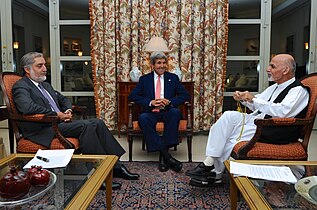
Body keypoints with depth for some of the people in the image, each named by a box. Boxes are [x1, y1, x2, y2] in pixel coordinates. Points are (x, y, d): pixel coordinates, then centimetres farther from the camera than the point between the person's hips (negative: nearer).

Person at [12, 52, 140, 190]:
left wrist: (68, 110, 8)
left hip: (60, 122, 8)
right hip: (44, 130, -8)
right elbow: (28, 107, -23)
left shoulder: (45, 85, 23)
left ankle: (115, 166, -9)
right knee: (86, 126, -28)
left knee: (97, 123, -10)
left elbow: (63, 99, 31)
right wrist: (56, 114, -17)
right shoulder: (20, 87, -4)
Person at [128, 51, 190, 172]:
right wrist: (150, 102, -12)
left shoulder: (173, 78, 14)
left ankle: (163, 155, -31)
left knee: (176, 112, -34)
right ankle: (166, 155, -33)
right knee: (142, 118, -34)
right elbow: (132, 96, 3)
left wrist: (170, 102, -11)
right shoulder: (144, 79, 12)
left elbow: (185, 95, 7)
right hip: (151, 112, 0)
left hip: (167, 112, 0)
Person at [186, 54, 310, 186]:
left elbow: (282, 111, -27)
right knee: (230, 115, -17)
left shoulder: (299, 90, -9)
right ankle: (209, 162, -18)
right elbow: (256, 105, 23)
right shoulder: (275, 87, 18)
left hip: (273, 131, -8)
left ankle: (215, 174, 3)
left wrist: (254, 99, -23)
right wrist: (243, 98, 2)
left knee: (230, 138, -18)